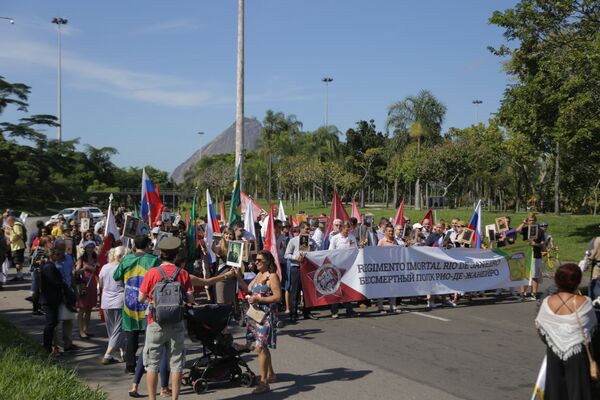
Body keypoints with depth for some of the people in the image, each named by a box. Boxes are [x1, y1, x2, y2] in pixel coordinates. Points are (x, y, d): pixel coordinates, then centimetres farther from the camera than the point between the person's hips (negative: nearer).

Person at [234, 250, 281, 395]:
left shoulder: (272, 276, -11)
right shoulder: (258, 275, 16)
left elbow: (277, 297, -17)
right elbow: (247, 289, 15)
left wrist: (259, 299, -17)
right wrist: (238, 276, 5)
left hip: (266, 315, -9)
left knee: (260, 347, -13)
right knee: (262, 346, 16)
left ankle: (264, 382, -10)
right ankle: (270, 375, 30)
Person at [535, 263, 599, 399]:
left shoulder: (548, 302, -12)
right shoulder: (584, 302, -17)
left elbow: (539, 326, -1)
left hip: (554, 351, 2)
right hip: (577, 353, -2)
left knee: (556, 389, 16)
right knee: (577, 386, 10)